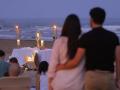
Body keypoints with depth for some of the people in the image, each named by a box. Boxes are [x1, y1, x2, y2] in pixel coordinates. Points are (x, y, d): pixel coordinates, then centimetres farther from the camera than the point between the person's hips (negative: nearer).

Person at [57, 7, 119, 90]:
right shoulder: (113, 36, 4)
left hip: (92, 77, -1)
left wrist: (60, 67, 9)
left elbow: (76, 62, -7)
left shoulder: (86, 37, -4)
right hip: (108, 77, 2)